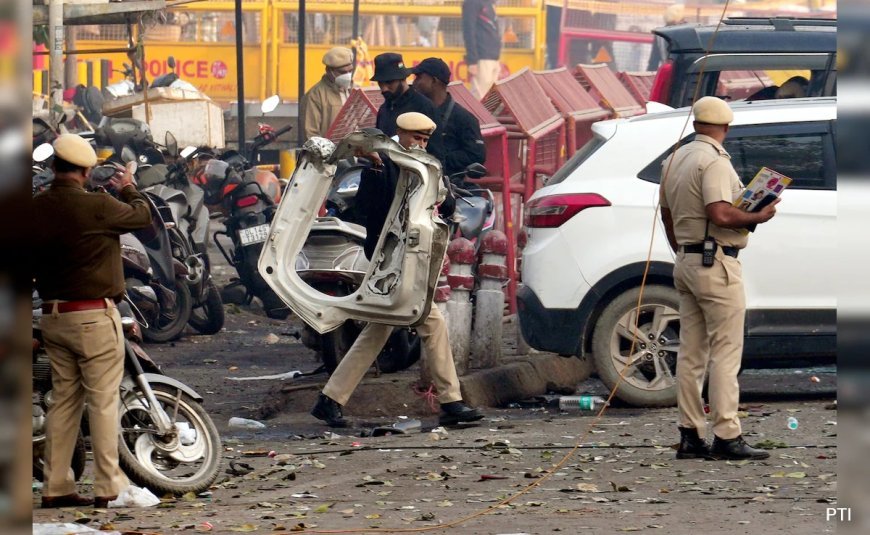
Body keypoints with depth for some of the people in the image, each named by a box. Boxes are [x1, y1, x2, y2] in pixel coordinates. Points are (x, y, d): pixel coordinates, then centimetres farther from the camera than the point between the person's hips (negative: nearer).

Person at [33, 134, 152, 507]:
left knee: (63, 399, 12)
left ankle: (56, 487, 11)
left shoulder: (37, 208, 0)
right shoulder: (97, 206, -16)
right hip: (94, 315, -6)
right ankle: (107, 486, 0)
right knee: (103, 400, -1)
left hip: (52, 317, 6)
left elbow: (32, 264, 11)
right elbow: (143, 217, 1)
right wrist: (129, 189, 20)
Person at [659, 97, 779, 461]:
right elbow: (721, 215, -25)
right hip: (717, 265, -9)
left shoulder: (674, 160, 13)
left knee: (690, 353, 9)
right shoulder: (714, 161, -14)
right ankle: (726, 437, -9)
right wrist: (759, 217, -10)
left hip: (686, 263, 9)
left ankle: (690, 436, 10)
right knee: (726, 352, -7)